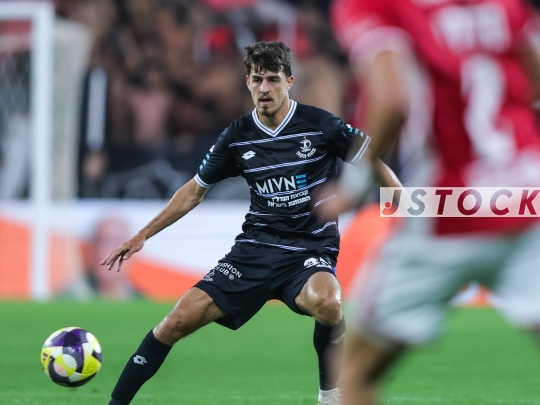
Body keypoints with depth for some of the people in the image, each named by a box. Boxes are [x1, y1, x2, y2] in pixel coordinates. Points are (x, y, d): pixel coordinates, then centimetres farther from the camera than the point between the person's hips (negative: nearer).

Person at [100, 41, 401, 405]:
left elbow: (373, 163, 3)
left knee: (325, 300, -39)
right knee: (180, 319, -10)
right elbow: (195, 190, 14)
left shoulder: (320, 125, -9)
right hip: (256, 248, 3)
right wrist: (143, 236, 14)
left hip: (310, 249, -3)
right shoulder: (238, 137, 2)